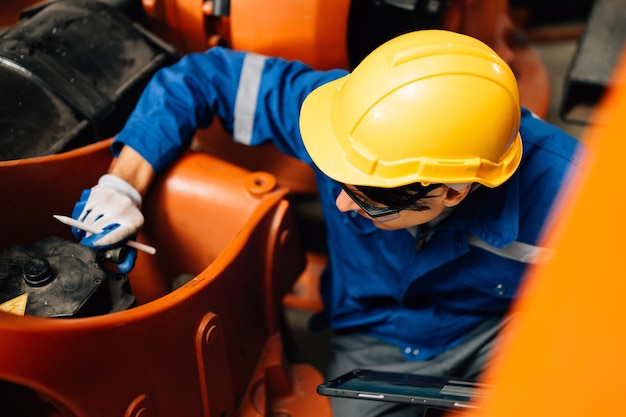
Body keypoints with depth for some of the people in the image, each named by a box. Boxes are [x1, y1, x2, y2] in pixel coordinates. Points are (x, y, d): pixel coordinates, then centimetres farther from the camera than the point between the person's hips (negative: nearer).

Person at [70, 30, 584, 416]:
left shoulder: (559, 188, -32)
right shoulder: (353, 117, -27)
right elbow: (204, 77, -15)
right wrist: (121, 186, -19)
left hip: (495, 328, -1)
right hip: (372, 337, 2)